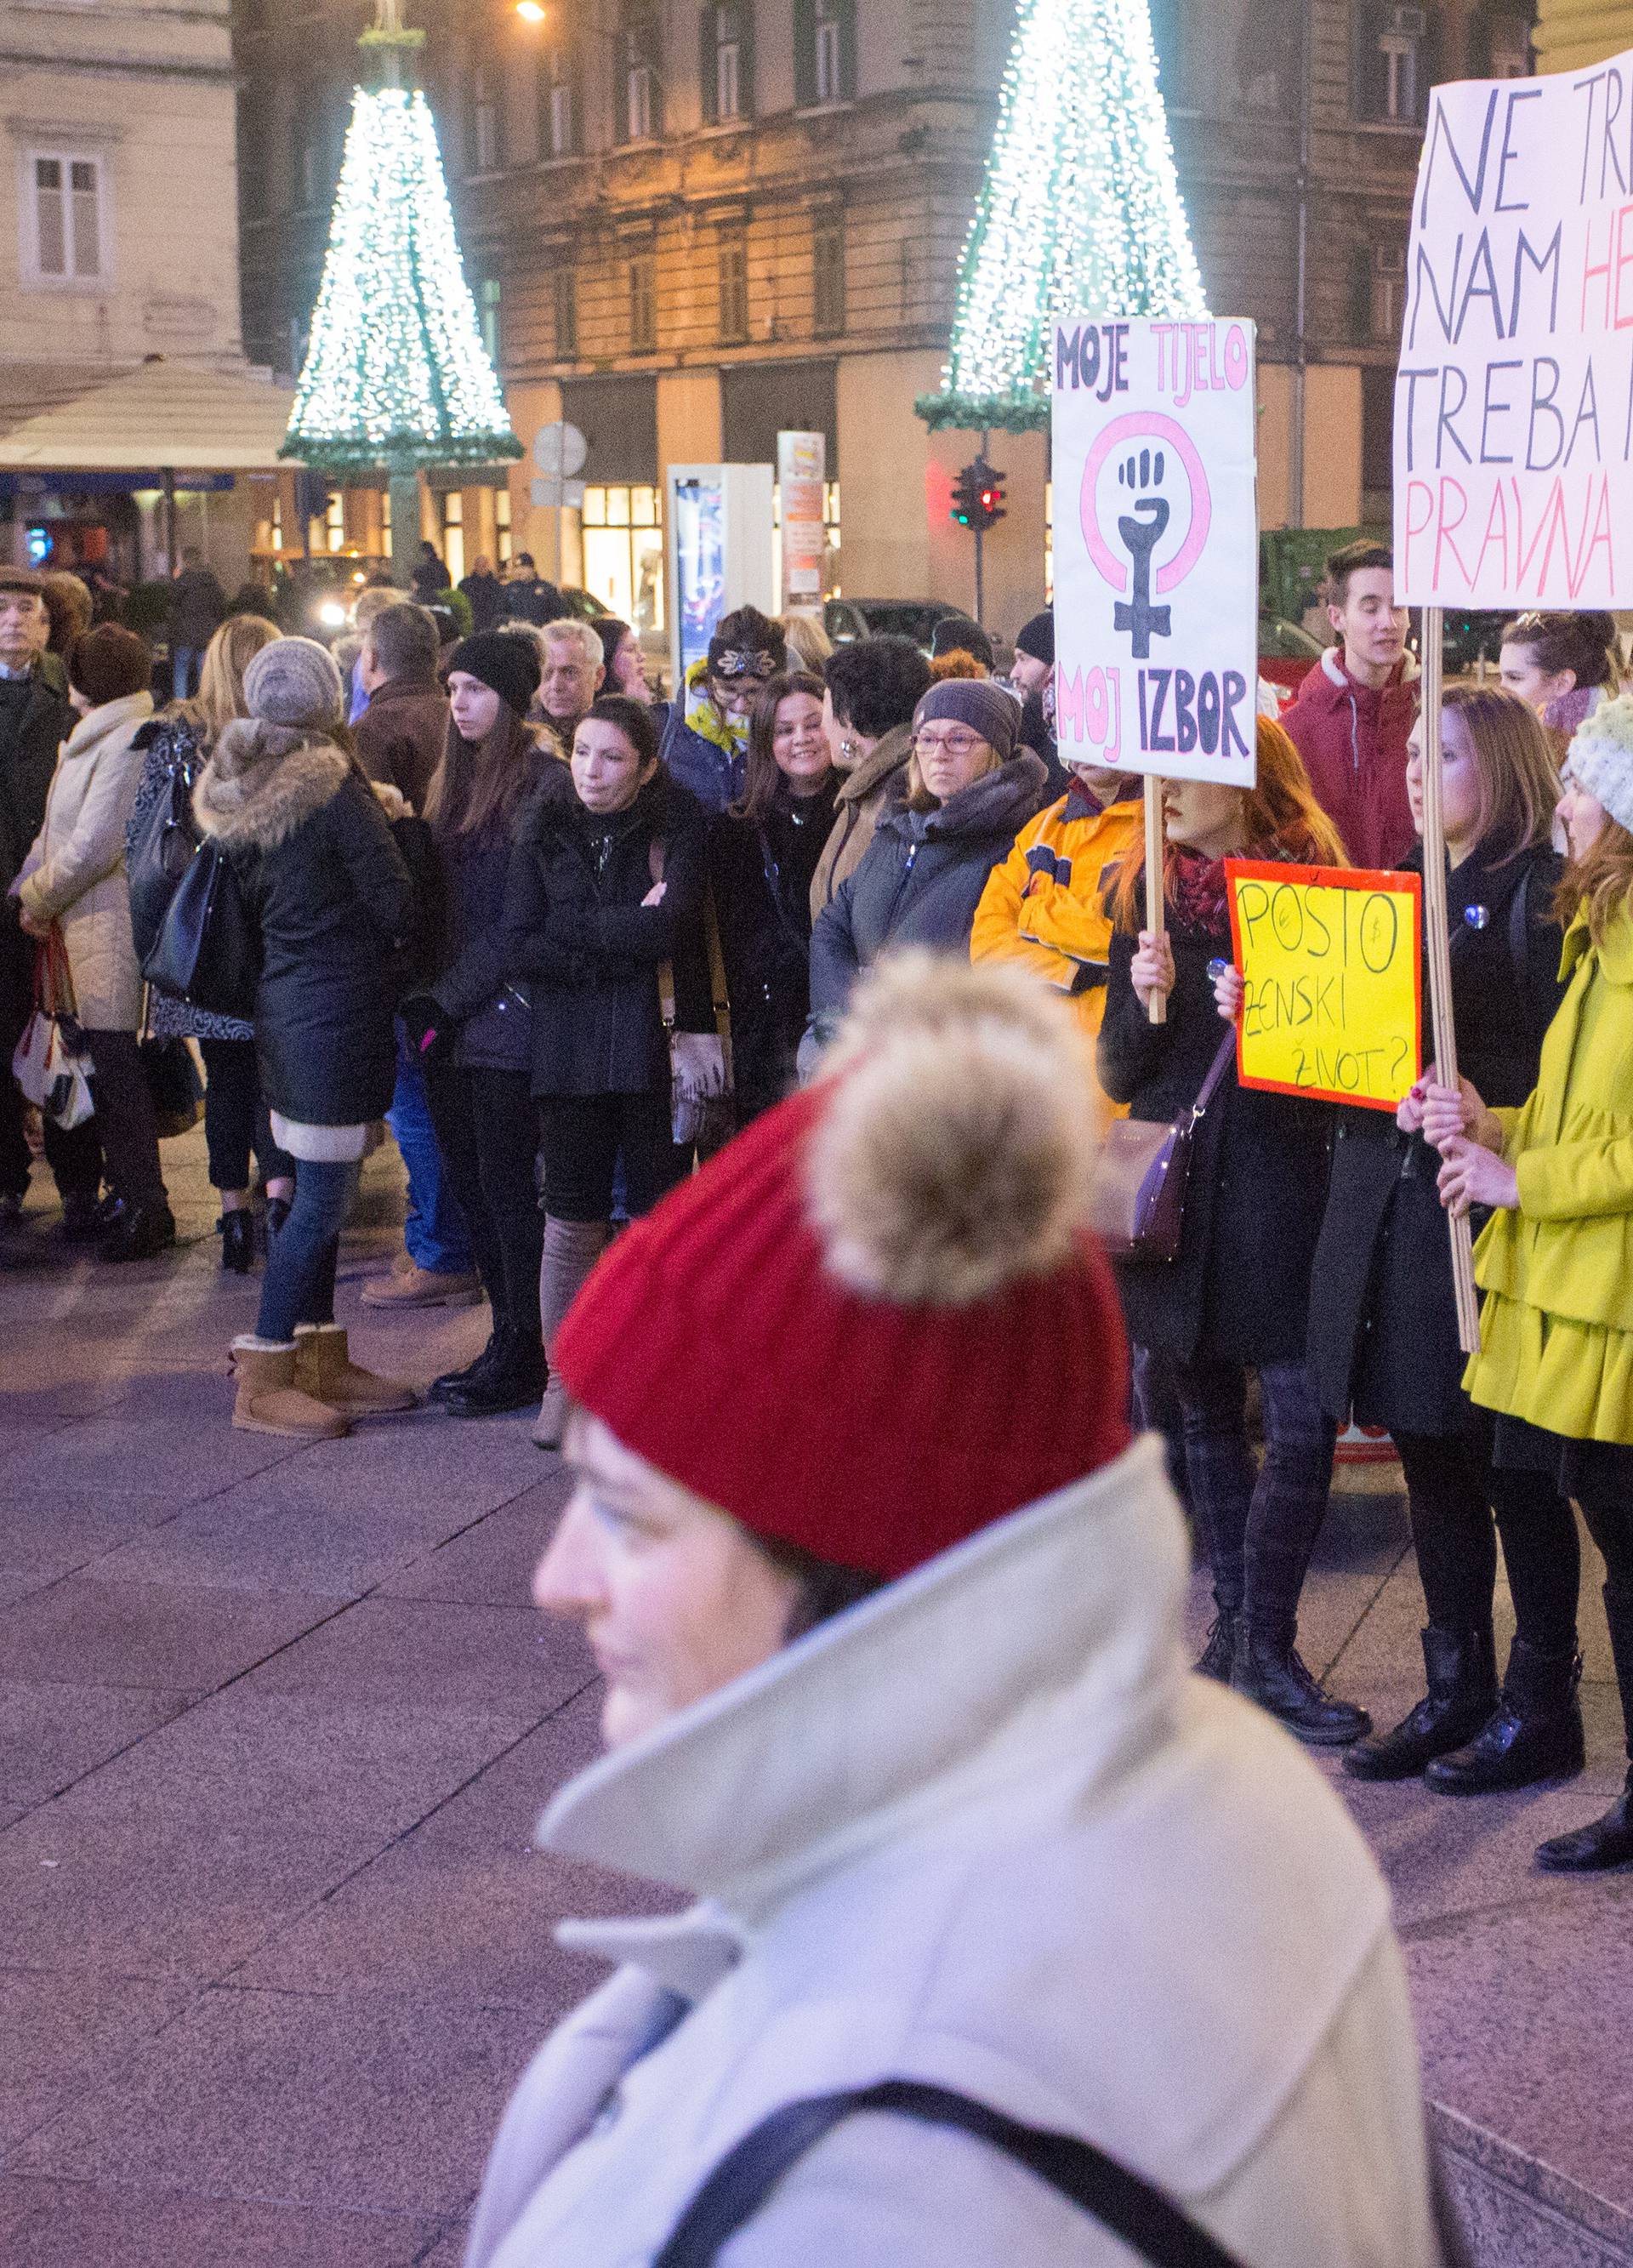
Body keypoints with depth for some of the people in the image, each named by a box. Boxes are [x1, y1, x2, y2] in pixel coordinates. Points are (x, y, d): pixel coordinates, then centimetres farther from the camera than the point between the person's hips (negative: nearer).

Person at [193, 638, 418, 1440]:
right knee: (321, 1200, -3)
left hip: (283, 1005, 9)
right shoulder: (333, 788, -17)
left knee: (315, 1194, 16)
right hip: (337, 1011, -8)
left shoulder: (235, 790, 6)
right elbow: (397, 907, -14)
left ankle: (322, 1363, 24)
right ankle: (263, 1382, 1)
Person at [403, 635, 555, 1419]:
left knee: (507, 1185, -3)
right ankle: (508, 1341, 19)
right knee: (469, 1179, 10)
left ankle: (523, 1355, 6)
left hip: (507, 1016, -8)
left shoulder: (541, 782, -11)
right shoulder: (457, 778, 15)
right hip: (451, 1021, 8)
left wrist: (446, 1001, -14)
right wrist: (427, 1001, 6)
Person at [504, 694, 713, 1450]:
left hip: (655, 1047, -2)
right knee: (572, 1223, 4)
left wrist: (572, 927, -8)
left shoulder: (676, 830, -1)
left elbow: (666, 930, -16)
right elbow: (519, 949, -2)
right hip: (569, 1048, 2)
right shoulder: (546, 834, 6)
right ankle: (563, 1380, 15)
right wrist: (621, 941, -10)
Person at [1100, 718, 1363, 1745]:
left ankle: (1264, 1649, 1)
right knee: (1207, 1410, 11)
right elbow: (1118, 1073, 7)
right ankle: (1239, 1630, 23)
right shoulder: (1147, 897, 7)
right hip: (1175, 1183, 3)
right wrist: (1146, 1001, -12)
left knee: (1304, 1418, -9)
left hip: (1279, 1182, -3)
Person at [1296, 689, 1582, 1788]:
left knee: (1513, 1466, 1)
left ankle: (1543, 1701, 12)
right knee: (1430, 1459, 12)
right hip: (1386, 1198, 7)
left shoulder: (1544, 892, -8)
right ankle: (1457, 1686, 23)